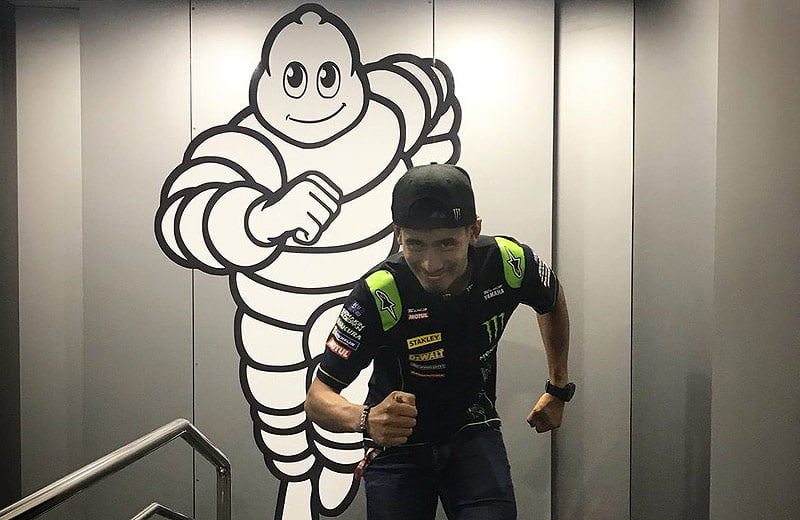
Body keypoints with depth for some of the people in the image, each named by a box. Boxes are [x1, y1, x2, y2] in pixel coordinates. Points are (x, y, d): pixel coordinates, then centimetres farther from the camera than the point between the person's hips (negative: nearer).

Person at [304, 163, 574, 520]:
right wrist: (365, 419, -45)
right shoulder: (378, 295, -28)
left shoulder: (509, 262, -18)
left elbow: (552, 301, 8)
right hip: (397, 446, -1)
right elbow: (317, 398, -24)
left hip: (474, 433, 2)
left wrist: (558, 389, 10)